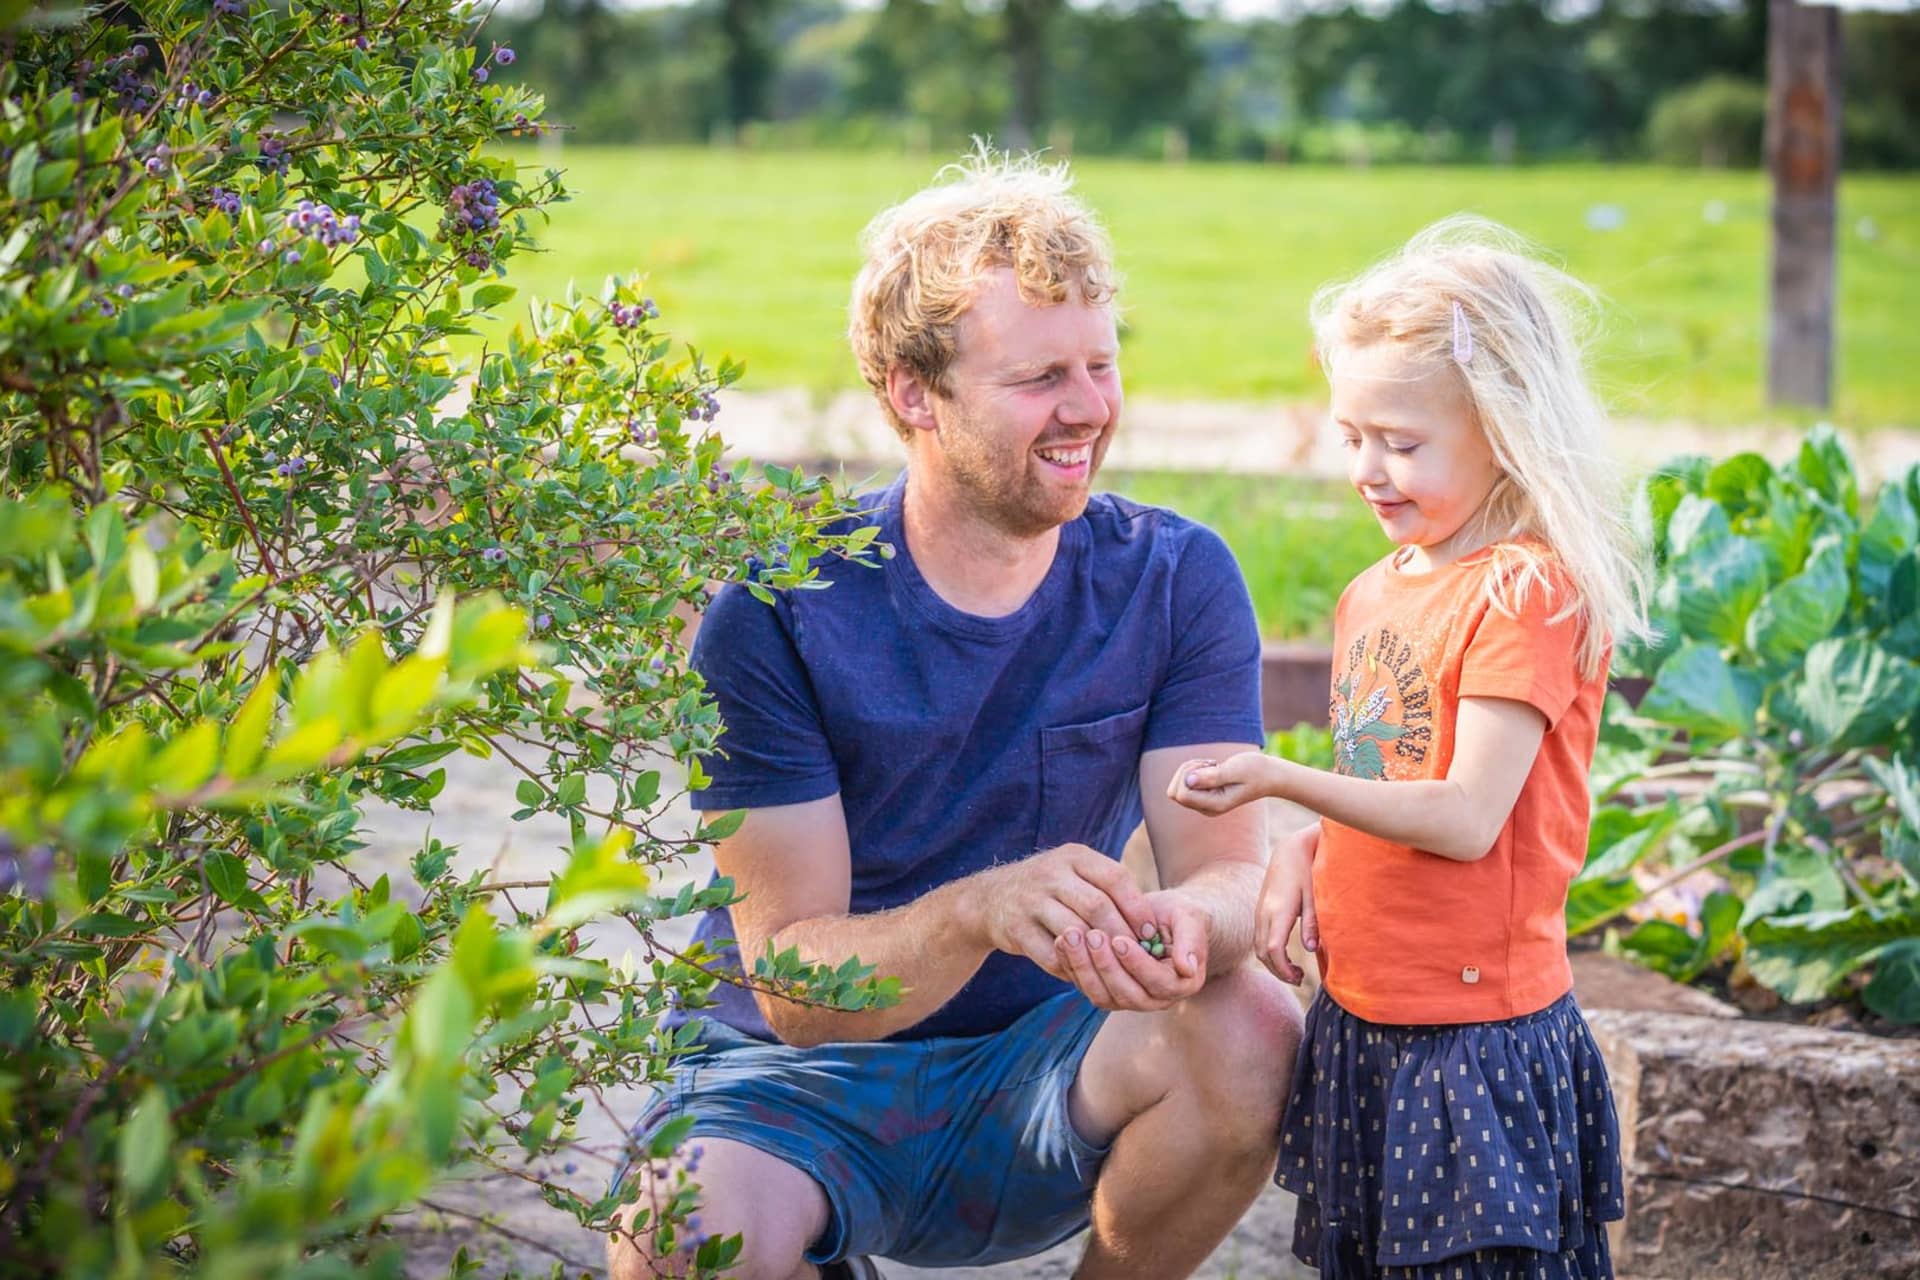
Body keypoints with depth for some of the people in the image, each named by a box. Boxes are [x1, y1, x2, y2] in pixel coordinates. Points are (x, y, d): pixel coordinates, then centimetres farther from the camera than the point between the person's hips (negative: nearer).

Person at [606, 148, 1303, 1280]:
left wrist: (1186, 923, -40)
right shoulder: (777, 616, -16)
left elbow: (1231, 865, -14)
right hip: (808, 1086, -2)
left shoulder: (1175, 580, -6)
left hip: (1039, 1070, 2)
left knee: (1253, 1031, -29)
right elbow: (796, 990, -19)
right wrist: (979, 911, -40)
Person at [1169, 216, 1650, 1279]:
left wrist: (1282, 781, -27)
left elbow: (1466, 817, -21)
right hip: (1361, 1020, 8)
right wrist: (1301, 855, -1)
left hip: (1476, 1027, -8)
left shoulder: (1529, 592, -15)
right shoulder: (1374, 595, 11)